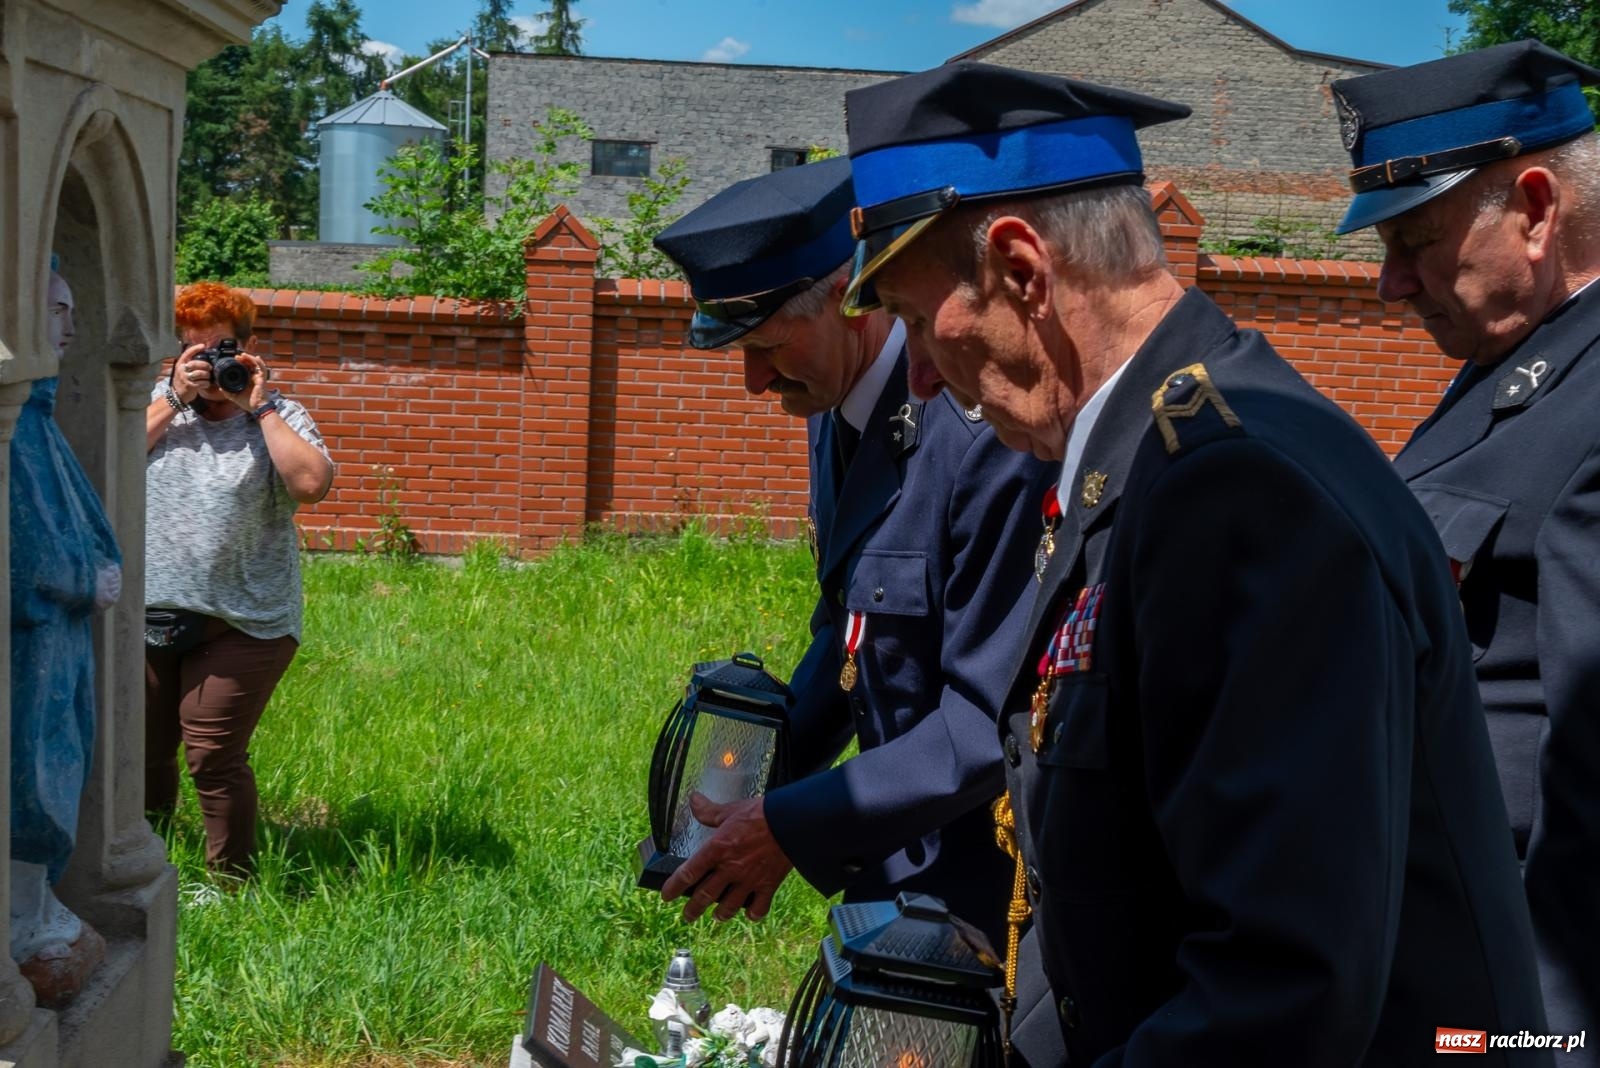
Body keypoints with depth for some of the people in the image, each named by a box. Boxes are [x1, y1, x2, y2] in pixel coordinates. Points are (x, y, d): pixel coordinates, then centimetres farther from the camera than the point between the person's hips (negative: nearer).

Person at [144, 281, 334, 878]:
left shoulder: (279, 416, 2)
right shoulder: (159, 402, 10)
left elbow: (312, 483, -17)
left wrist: (260, 407, -12)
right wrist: (174, 399, -7)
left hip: (239, 624, -4)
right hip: (147, 615, 4)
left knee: (214, 759, -7)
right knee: (142, 751, 12)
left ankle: (231, 881, 7)